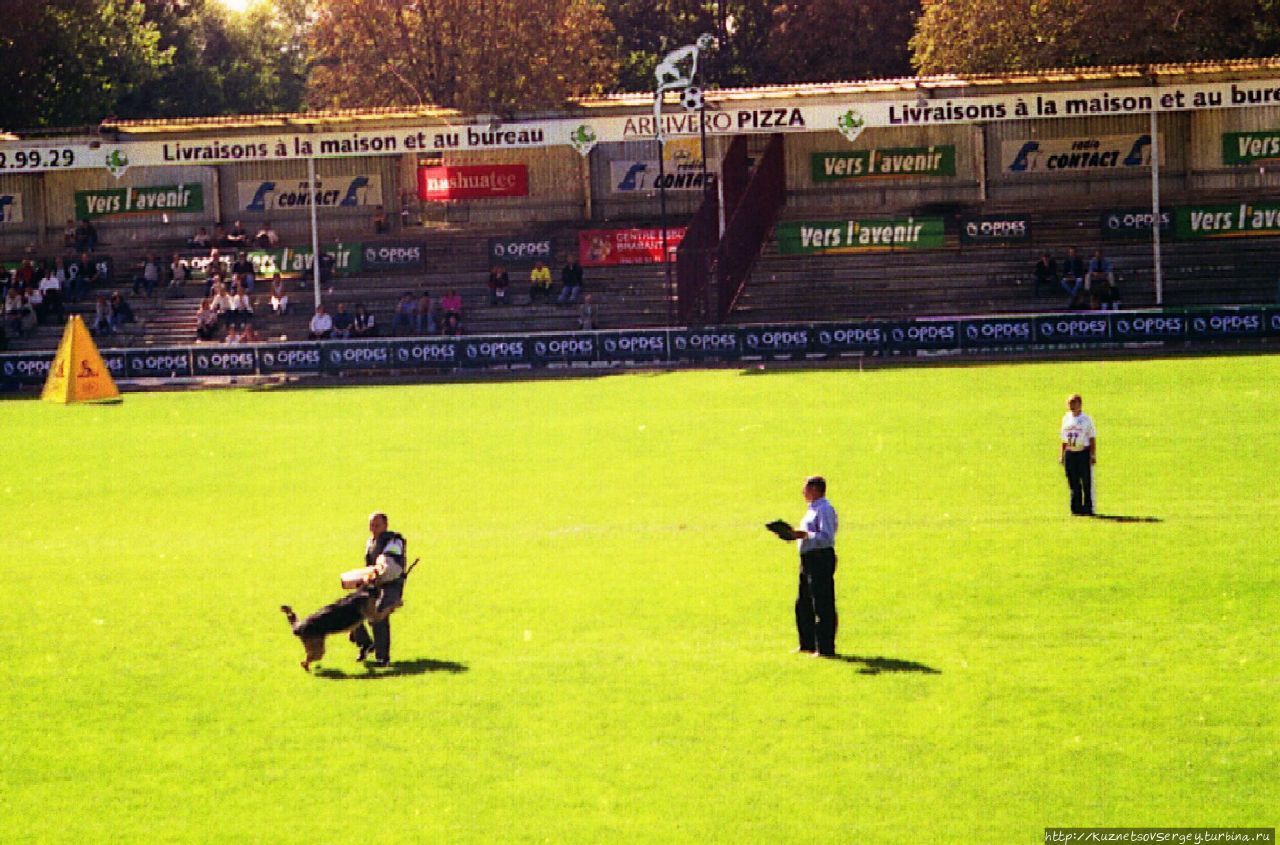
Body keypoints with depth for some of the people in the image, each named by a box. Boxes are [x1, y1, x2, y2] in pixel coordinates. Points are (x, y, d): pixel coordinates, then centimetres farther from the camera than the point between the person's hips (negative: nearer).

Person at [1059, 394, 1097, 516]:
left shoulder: (1086, 419, -3)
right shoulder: (1066, 419, 10)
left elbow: (1092, 438, -2)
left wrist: (1093, 455, -8)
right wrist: (1061, 455, 12)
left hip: (1083, 453, -5)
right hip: (1070, 453, 5)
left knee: (1086, 483, -2)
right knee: (1073, 484, 7)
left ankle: (1088, 509, 3)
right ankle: (1076, 509, 12)